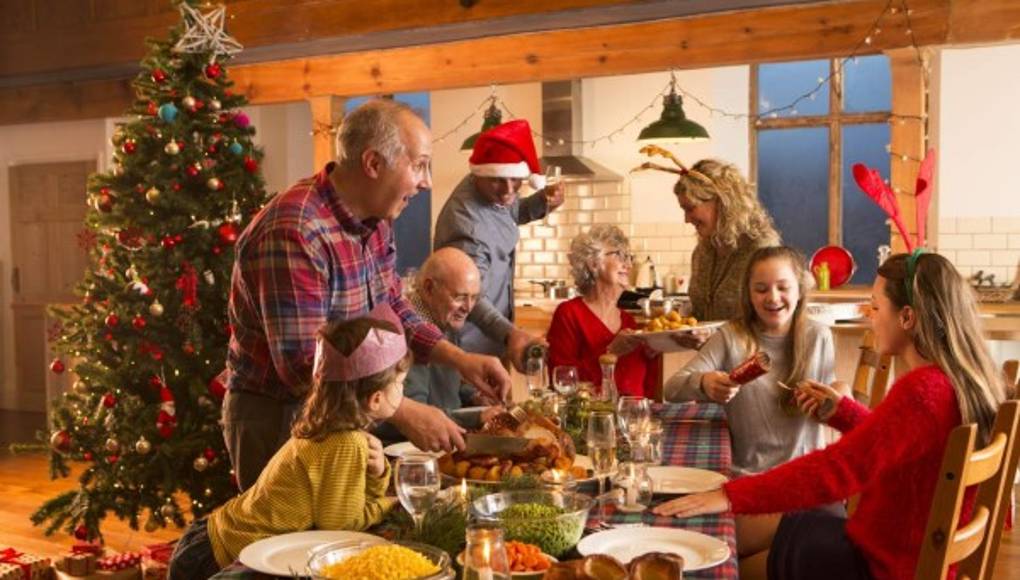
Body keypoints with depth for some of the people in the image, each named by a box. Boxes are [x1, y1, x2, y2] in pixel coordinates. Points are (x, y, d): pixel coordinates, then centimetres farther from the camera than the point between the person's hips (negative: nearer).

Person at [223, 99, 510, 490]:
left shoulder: (374, 220, 1)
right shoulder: (294, 233, -28)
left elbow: (391, 308, 12)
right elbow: (302, 366, -30)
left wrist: (460, 360, -1)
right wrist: (404, 414, -29)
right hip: (278, 418, -8)